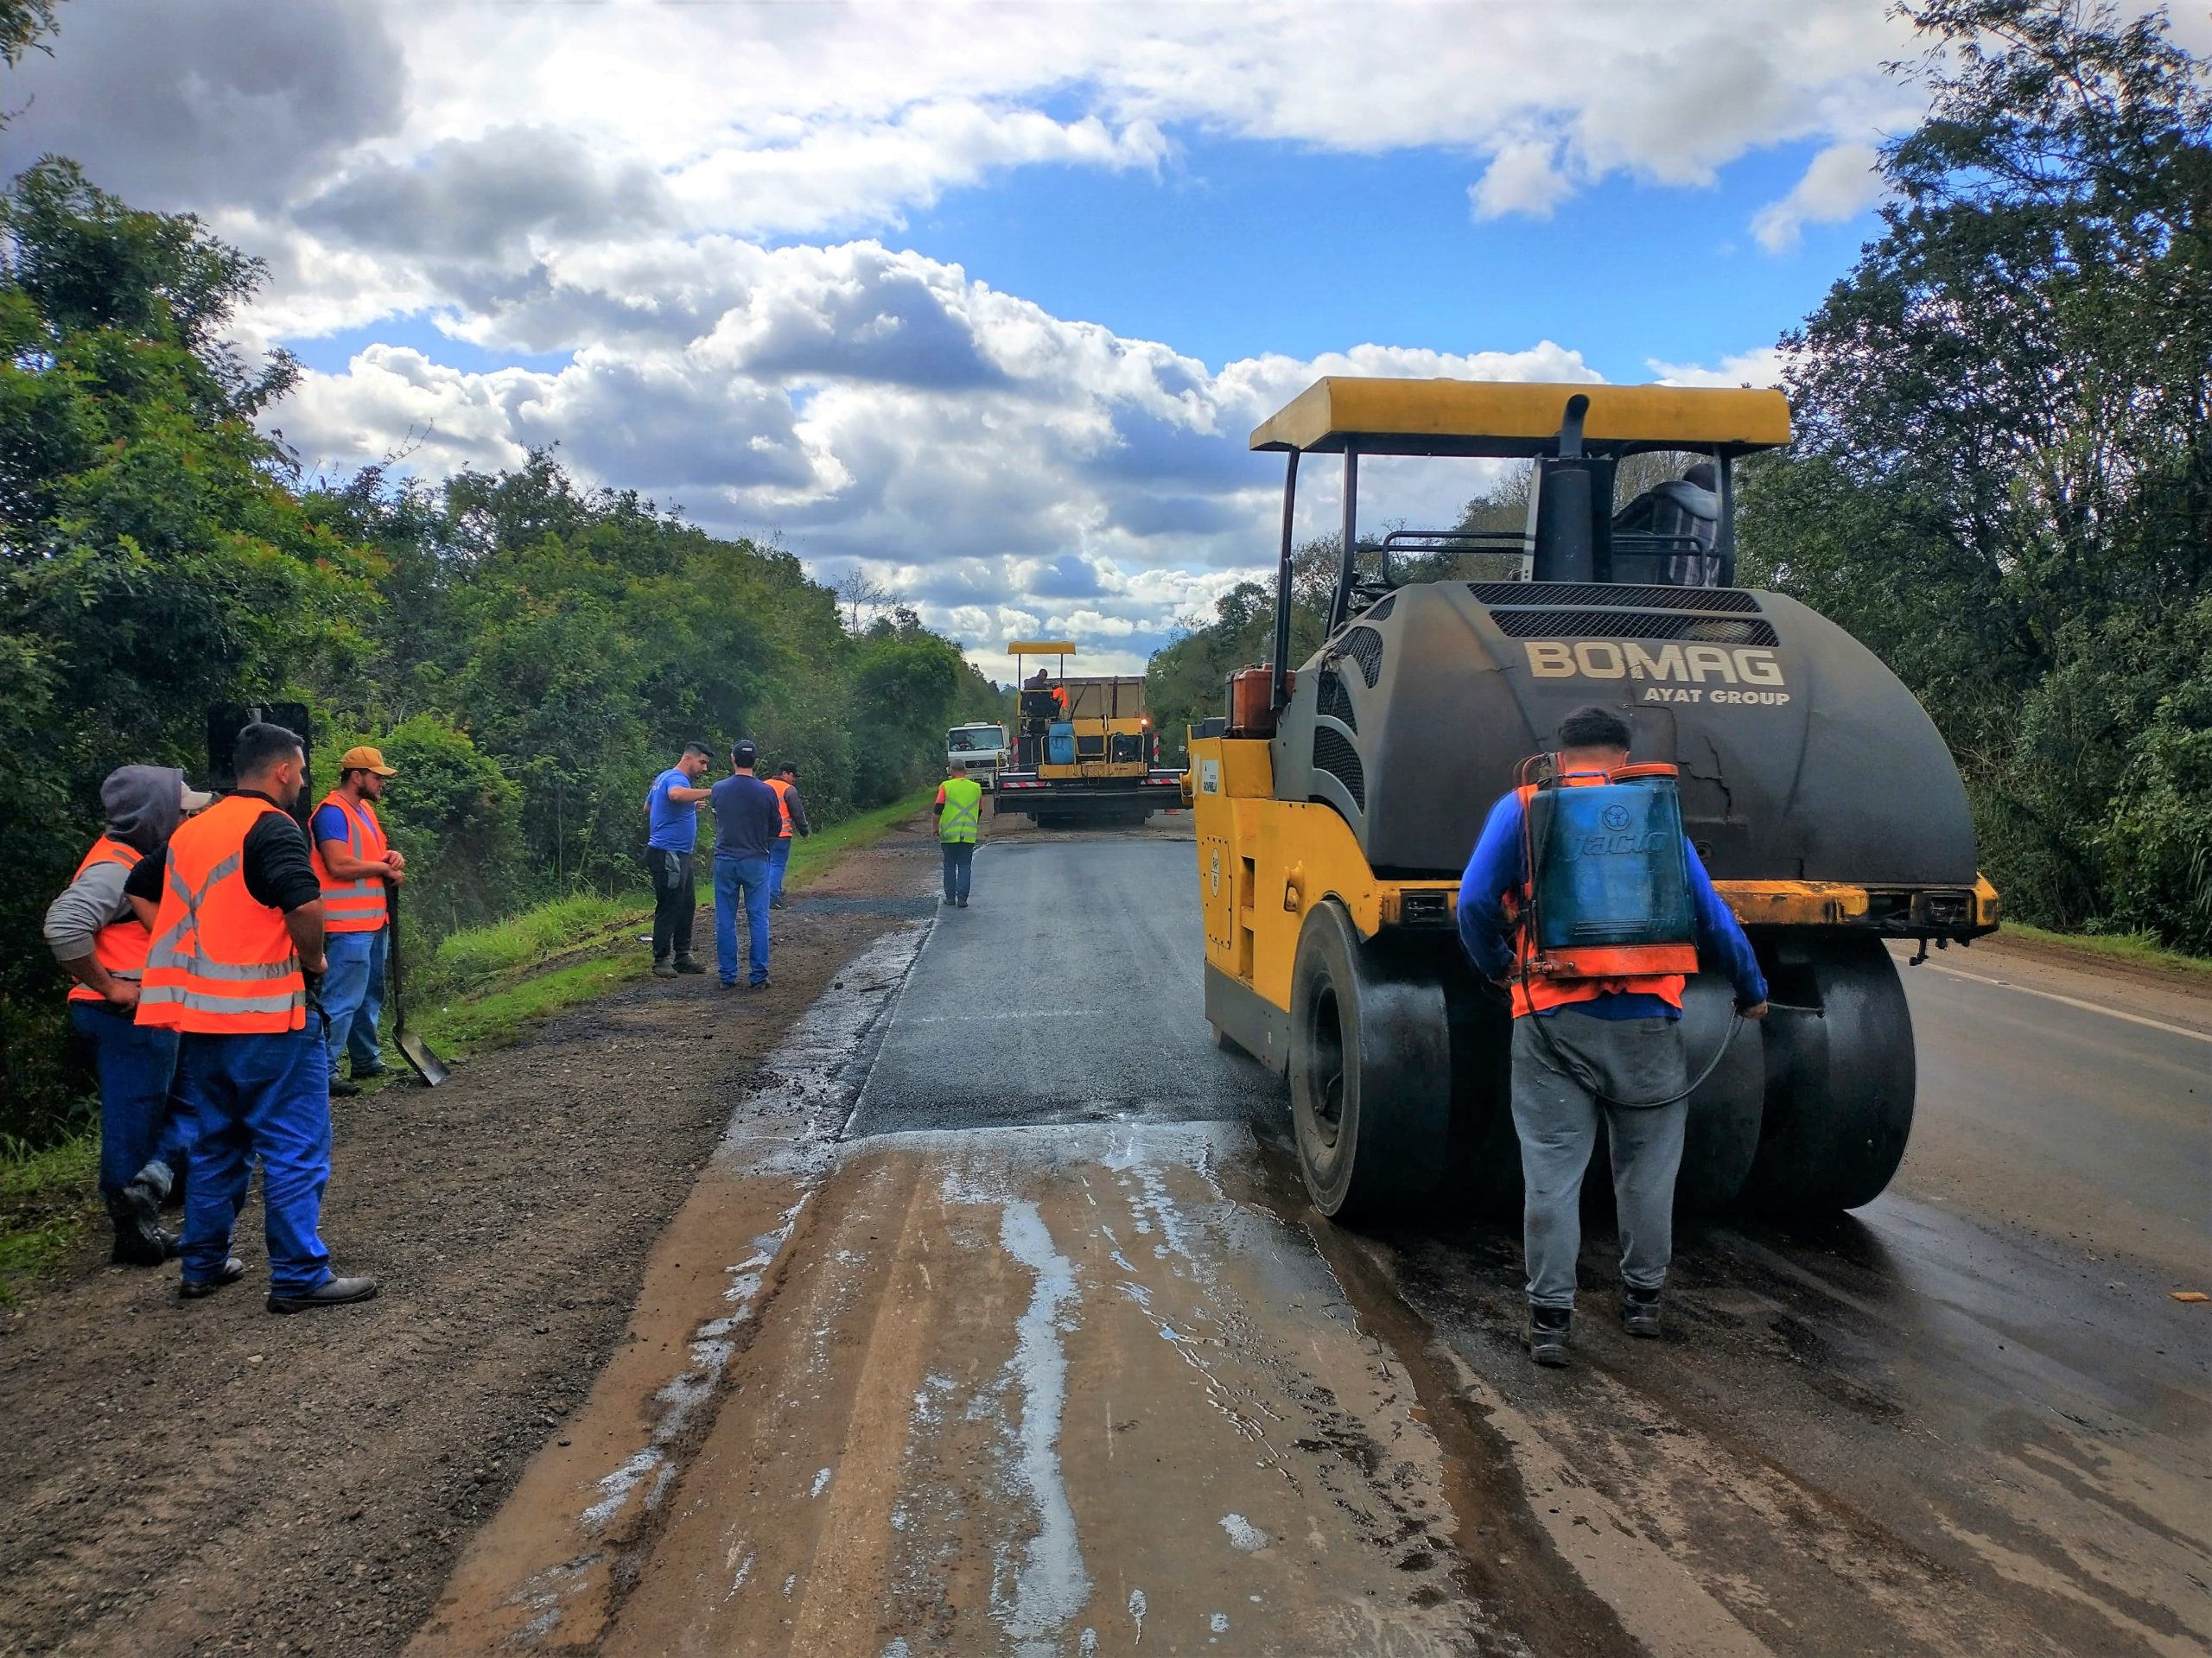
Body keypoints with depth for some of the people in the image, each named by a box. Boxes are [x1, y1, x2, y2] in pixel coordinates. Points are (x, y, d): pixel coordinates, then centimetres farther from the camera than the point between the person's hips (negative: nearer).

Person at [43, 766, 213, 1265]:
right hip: (128, 1018, -10)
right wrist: (110, 987, -23)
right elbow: (64, 928, -33)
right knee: (134, 1125, -2)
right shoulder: (114, 867, -19)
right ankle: (135, 1234, 6)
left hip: (151, 1015, 10)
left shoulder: (141, 859, 11)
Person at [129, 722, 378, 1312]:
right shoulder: (272, 828, -12)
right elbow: (304, 905, -27)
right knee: (295, 1149, 0)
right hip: (265, 1018, -8)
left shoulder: (190, 830, 14)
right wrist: (313, 960, -8)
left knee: (217, 1143, 20)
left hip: (197, 1016, 8)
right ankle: (299, 1277, 2)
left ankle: (203, 1265, 28)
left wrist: (194, 953, 18)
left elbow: (136, 890, 24)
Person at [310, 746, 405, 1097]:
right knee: (342, 1000, -10)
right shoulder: (332, 812, -14)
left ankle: (366, 1060, 30)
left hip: (373, 920, 11)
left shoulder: (366, 809, 17)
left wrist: (390, 856, 4)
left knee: (371, 995, 19)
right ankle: (326, 1069, -7)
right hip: (347, 923, -11)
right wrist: (384, 868, -11)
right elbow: (339, 865, -24)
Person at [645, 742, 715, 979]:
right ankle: (661, 960, 3)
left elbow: (648, 809, 28)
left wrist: (690, 807, 24)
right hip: (668, 855, -11)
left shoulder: (664, 777, 16)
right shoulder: (676, 778, -16)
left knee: (687, 905, 14)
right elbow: (676, 794, -42)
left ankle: (682, 956, 21)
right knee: (668, 908, -4)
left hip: (679, 855, 11)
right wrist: (710, 791, -36)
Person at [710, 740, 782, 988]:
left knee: (725, 921, 7)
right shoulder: (766, 792, -7)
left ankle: (728, 977, 9)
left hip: (725, 861, 1)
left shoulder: (719, 789, -2)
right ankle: (759, 976, 5)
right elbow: (776, 828, 3)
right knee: (758, 919, 5)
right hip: (756, 861, -1)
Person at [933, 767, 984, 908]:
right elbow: (979, 812, 15)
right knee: (965, 867, 4)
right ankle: (962, 897, -5)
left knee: (950, 866, 11)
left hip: (949, 834, -1)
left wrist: (935, 827, 4)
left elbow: (938, 809, -9)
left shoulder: (946, 786, -5)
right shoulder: (976, 788, 5)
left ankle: (950, 897, 15)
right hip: (968, 835, 1)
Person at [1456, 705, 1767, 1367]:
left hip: (1552, 1019, -1)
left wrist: (1499, 967, 13)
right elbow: (1711, 918, 10)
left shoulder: (1521, 811, 4)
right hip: (1645, 1018, 1)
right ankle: (1643, 1298, 28)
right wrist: (1751, 992, 24)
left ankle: (1549, 1317, 5)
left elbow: (1475, 902, -5)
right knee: (1646, 1169, 16)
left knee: (1552, 1172, 4)